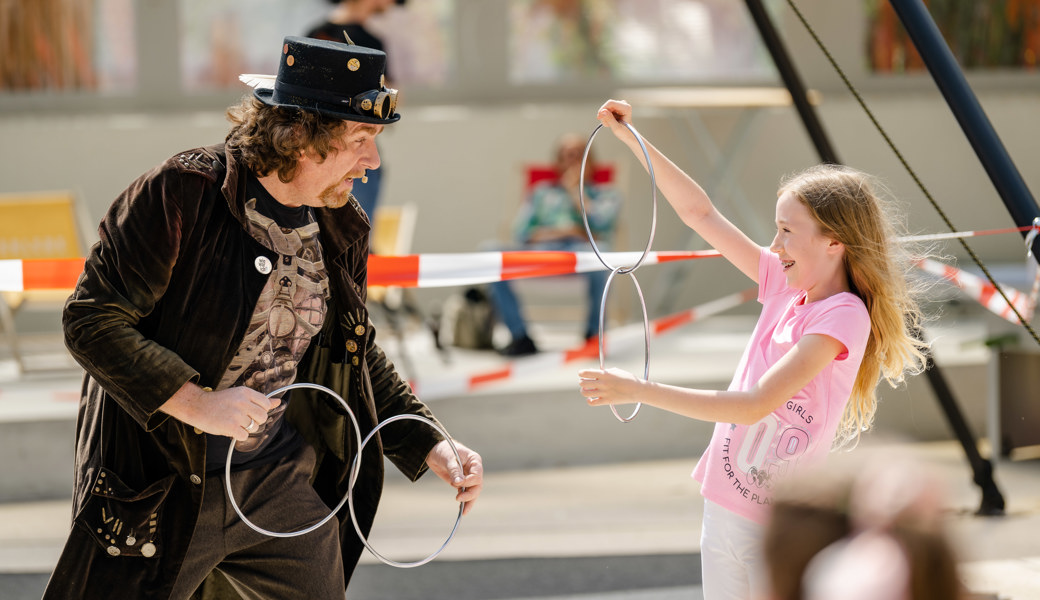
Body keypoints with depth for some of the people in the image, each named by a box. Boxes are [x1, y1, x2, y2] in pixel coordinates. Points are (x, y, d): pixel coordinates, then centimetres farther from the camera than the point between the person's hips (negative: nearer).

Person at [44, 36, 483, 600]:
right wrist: (196, 402, -26)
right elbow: (91, 320, -18)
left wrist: (429, 446, 8)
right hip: (163, 488, -6)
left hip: (281, 481, 6)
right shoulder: (179, 194, -16)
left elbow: (360, 357, 19)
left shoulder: (341, 229, 6)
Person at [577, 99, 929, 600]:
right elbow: (700, 213, 13)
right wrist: (631, 140, 9)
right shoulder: (786, 286, 5)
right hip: (724, 504, 7)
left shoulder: (844, 315, -17)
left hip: (776, 525, -7)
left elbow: (755, 406, -25)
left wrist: (638, 390, -25)